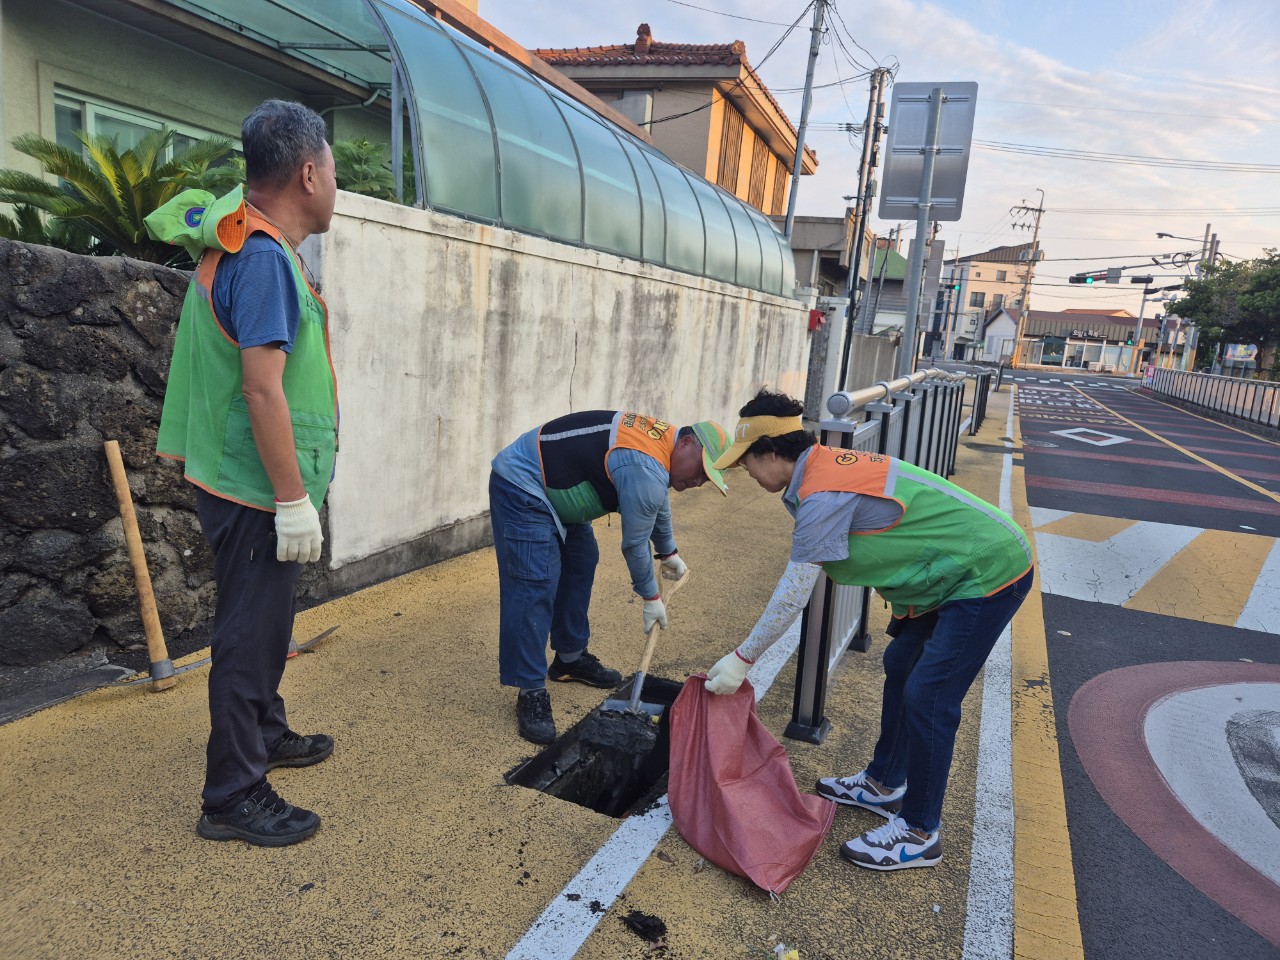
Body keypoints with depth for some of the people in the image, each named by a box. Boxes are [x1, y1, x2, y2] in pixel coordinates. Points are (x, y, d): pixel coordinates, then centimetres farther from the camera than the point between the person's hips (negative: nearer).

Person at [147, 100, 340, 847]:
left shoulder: (244, 242, 10)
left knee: (265, 622, 22)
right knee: (249, 634, 0)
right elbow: (262, 389, -27)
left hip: (255, 489, 10)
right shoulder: (264, 258, -21)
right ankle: (233, 797, 14)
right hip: (260, 492, -10)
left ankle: (267, 734, 41)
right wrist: (294, 500, -24)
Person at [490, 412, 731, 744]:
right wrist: (651, 598, 0)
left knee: (580, 563, 15)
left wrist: (669, 553, 37)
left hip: (554, 489, 11)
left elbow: (658, 503, 23)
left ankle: (570, 657, 29)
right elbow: (634, 545, -16)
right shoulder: (645, 472, -28)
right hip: (521, 489, -11)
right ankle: (531, 693, -9)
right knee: (535, 586, -15)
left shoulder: (660, 440, 4)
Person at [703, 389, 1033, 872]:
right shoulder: (826, 465, 3)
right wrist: (905, 604, 10)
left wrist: (741, 659, -16)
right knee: (901, 666, 18)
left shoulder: (823, 495, -27)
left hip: (988, 574, -11)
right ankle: (884, 784, 34)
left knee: (927, 698, -7)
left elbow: (792, 595, -24)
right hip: (957, 568, 11)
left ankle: (919, 833, 9)